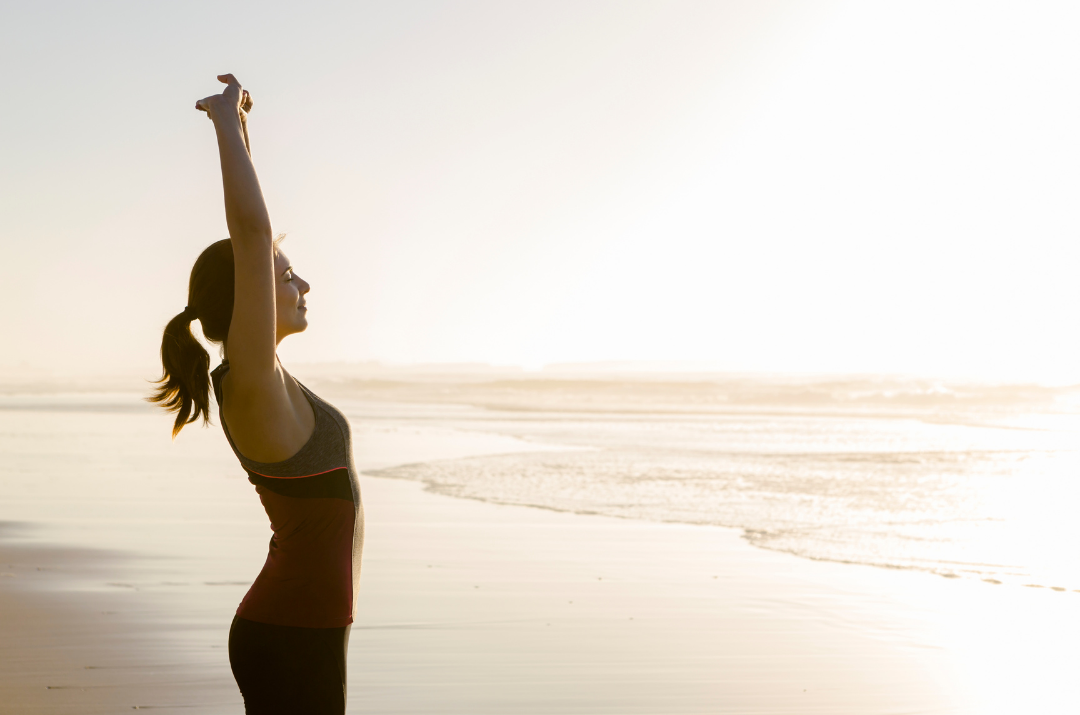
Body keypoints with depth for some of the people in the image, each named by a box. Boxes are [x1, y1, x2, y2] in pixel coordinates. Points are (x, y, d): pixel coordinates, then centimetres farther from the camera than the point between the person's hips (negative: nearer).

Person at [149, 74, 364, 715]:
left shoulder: (250, 371, 7)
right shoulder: (250, 381, -17)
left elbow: (254, 235, 15)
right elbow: (252, 232, -24)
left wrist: (240, 130, 14)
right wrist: (228, 124, -16)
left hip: (290, 631, 10)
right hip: (293, 643, -10)